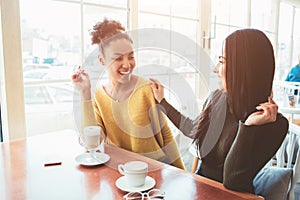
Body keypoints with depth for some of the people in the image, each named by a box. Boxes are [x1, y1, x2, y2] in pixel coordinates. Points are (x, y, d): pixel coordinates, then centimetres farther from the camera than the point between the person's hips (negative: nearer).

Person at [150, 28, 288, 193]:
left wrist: (247, 127, -30)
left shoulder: (274, 123, -20)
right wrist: (162, 101, 17)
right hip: (200, 185, 4)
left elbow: (232, 182, -22)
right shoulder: (217, 97, -5)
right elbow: (194, 129, 14)